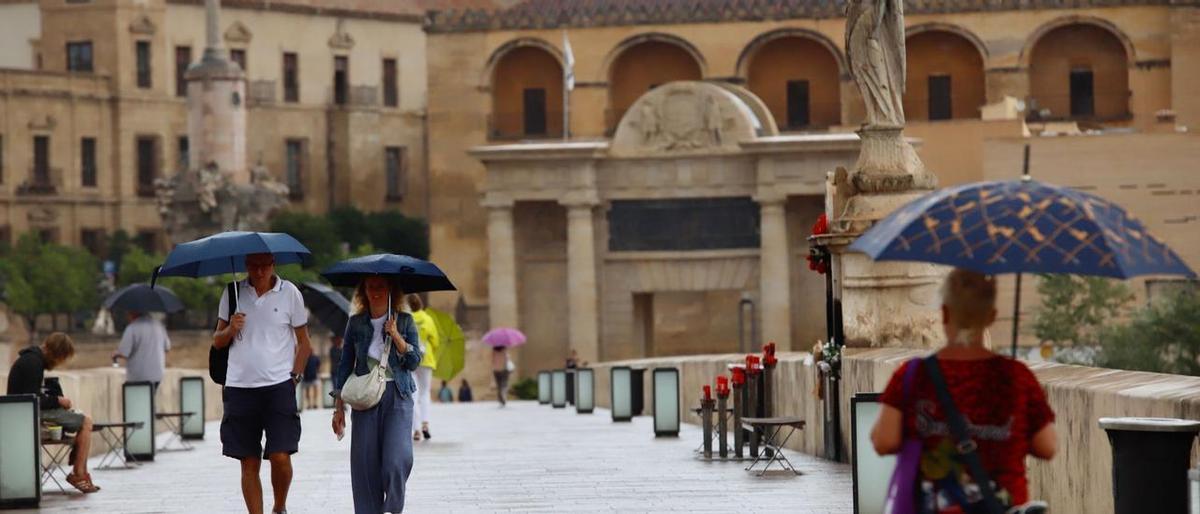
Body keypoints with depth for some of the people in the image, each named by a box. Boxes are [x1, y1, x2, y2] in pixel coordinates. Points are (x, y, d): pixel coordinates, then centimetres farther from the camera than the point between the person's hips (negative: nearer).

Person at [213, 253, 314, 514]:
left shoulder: (289, 292, 2)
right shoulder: (233, 293, 7)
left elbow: (303, 342, 9)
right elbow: (217, 341, 12)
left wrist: (294, 377, -1)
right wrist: (230, 329, -9)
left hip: (278, 386, -2)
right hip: (239, 386, 2)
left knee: (281, 457, -11)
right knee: (249, 463, 3)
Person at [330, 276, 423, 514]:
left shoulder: (404, 321, 5)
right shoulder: (356, 323, 8)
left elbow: (414, 361, -1)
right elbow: (346, 365, 10)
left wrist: (395, 335, -14)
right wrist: (339, 407, 6)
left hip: (397, 396, -1)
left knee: (397, 458, -15)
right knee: (365, 463, -3)